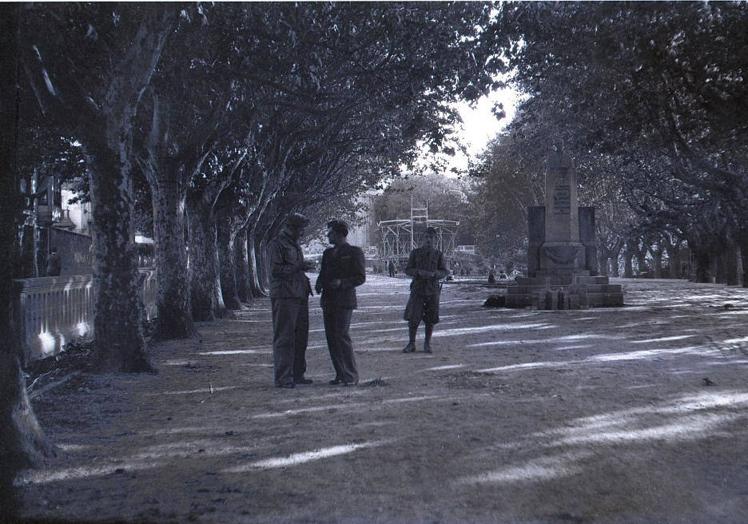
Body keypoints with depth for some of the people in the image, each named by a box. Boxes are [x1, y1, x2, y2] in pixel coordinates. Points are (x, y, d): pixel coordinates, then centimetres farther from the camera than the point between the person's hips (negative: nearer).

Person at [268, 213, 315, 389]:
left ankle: (297, 374, 19)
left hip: (299, 296, 9)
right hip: (284, 296, -9)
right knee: (284, 338, -7)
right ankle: (283, 378, -5)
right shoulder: (276, 245, -7)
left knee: (300, 336, 11)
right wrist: (299, 267, -17)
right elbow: (275, 270, -16)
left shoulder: (295, 245, 21)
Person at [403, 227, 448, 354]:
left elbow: (444, 272, -2)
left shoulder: (438, 254, 3)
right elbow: (408, 270, -1)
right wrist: (420, 272, -21)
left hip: (432, 290, 1)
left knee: (430, 319, 4)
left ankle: (427, 344, 18)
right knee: (413, 318, -4)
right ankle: (411, 344, 8)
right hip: (417, 290, -1)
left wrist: (433, 274, -22)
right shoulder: (415, 253, 1)